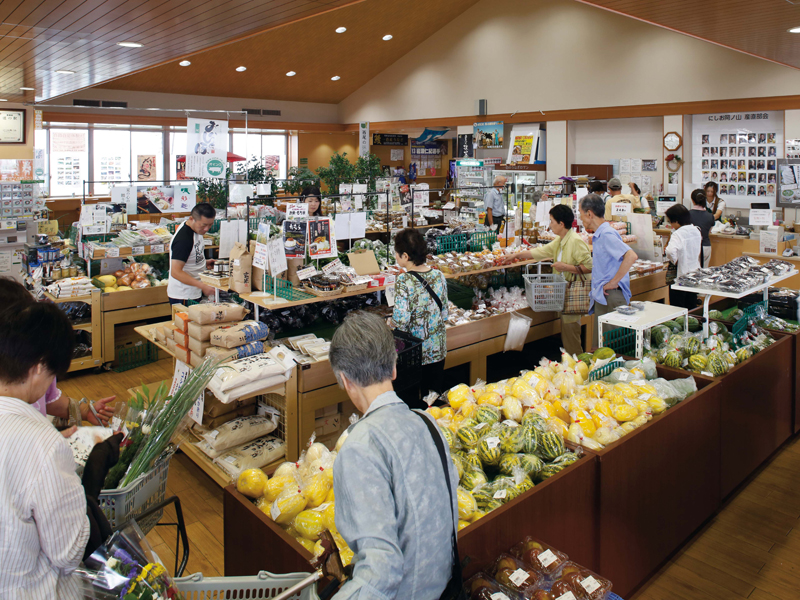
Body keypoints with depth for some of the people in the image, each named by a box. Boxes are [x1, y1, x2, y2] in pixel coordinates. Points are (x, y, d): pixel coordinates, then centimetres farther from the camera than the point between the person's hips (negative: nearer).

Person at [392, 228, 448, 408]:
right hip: (438, 349, 6)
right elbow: (444, 313, 5)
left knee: (410, 402, 9)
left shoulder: (403, 282, -20)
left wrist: (391, 321, -1)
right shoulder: (439, 275, -3)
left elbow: (401, 322, -21)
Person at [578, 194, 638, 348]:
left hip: (611, 297, -10)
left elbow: (631, 256, -27)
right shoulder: (598, 235, 17)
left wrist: (613, 282, -22)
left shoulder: (607, 234, -14)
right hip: (601, 298, 10)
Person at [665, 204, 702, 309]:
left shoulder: (677, 234, -20)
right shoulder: (696, 231, 4)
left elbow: (671, 251, -37)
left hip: (680, 276, -8)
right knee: (691, 307, 17)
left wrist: (674, 260, -18)